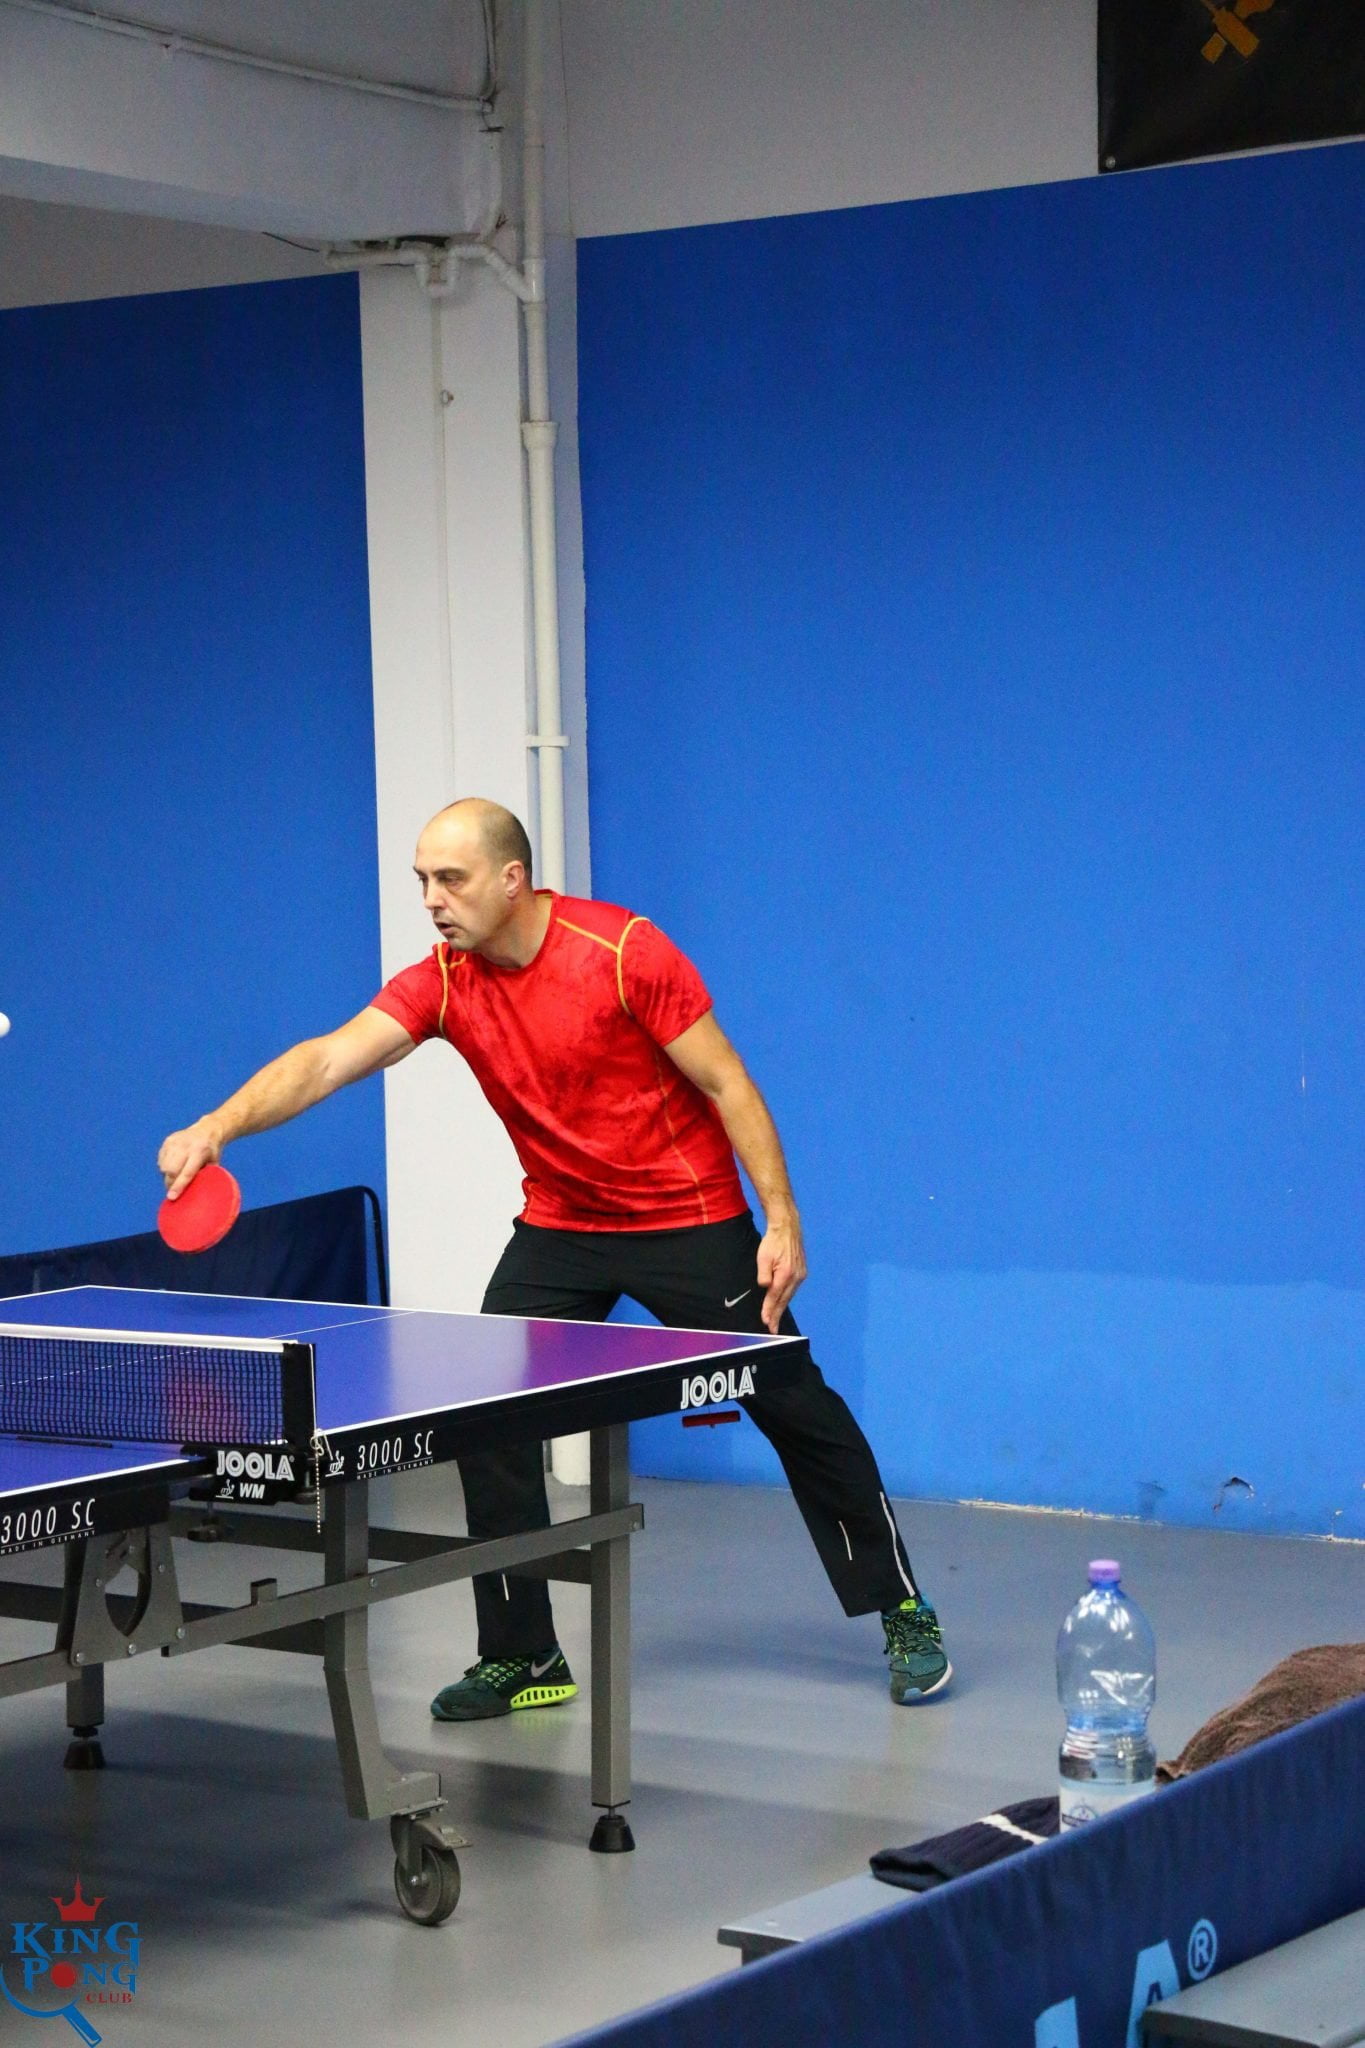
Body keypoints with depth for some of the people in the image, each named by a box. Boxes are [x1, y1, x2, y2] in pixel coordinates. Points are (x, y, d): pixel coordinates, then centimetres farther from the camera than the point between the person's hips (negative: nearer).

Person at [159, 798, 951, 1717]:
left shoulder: (623, 951, -21)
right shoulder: (444, 982, -9)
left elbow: (727, 1083, -16)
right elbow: (327, 1060, -20)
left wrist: (782, 1221, -20)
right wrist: (218, 1127, -36)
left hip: (688, 1220, -4)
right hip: (560, 1228, 5)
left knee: (797, 1411, 2)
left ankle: (904, 1615, 19)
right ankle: (522, 1655, 6)